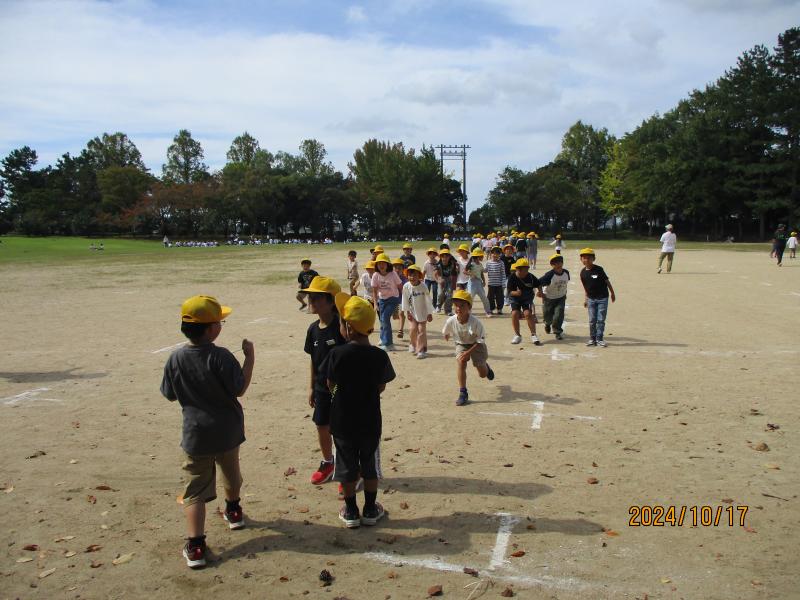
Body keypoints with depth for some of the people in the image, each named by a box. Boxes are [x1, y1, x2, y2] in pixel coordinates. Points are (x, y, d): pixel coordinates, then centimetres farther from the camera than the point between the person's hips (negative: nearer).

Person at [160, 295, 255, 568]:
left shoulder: (175, 359, -9)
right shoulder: (220, 356, -20)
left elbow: (170, 394, 2)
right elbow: (239, 389, -14)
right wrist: (250, 358, -9)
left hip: (195, 433, 1)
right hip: (227, 431, 0)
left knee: (196, 489, 6)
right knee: (230, 473, 26)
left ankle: (196, 546, -2)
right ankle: (234, 512, 50)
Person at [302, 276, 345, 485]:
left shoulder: (341, 327, -19)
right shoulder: (313, 329, 1)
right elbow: (313, 360, 9)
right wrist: (311, 387, 12)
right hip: (322, 388, 6)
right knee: (322, 427, 17)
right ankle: (327, 463, 39)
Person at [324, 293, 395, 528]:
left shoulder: (337, 354, -17)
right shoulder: (380, 356, -13)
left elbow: (331, 385, -5)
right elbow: (381, 387, -1)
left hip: (343, 422, -1)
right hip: (370, 422, 1)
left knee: (347, 466, 14)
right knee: (369, 465, 17)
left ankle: (350, 512, 25)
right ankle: (370, 510, 28)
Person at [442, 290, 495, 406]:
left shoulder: (475, 322, -32)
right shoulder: (451, 321, -25)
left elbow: (480, 340, -23)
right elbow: (445, 333, 0)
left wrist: (468, 352, -28)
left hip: (476, 345, -1)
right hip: (461, 344, 2)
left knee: (482, 374, 5)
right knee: (461, 363, -26)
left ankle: (486, 367, 45)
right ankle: (463, 393, -15)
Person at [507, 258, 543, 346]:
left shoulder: (530, 277, -14)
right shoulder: (512, 277, -18)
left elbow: (538, 284, 6)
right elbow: (509, 292, -20)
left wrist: (540, 292, -7)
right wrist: (515, 293, -38)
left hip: (527, 299, 0)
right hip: (515, 299, 0)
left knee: (528, 314, -19)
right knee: (514, 314, -17)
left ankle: (533, 335, -7)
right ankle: (517, 335, 1)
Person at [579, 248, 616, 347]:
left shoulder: (598, 269, -11)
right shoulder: (583, 272, 0)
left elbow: (607, 281, -3)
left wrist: (612, 293, 2)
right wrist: (586, 299, 13)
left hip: (602, 298, -3)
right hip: (591, 299, 3)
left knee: (601, 320, -1)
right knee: (592, 320, 6)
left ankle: (599, 339, 7)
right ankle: (592, 339, 16)